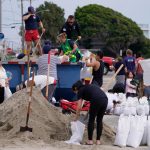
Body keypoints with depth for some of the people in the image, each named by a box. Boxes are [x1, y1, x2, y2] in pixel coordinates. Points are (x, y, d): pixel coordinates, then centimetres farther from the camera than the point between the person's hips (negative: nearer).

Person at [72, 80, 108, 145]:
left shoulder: (80, 91, 14)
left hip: (96, 101, -6)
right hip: (105, 99, 6)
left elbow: (79, 107, 9)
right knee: (99, 120, 17)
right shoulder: (89, 86, 33)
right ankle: (98, 140, 19)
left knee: (91, 120, 11)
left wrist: (76, 119, 20)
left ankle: (90, 140, 14)